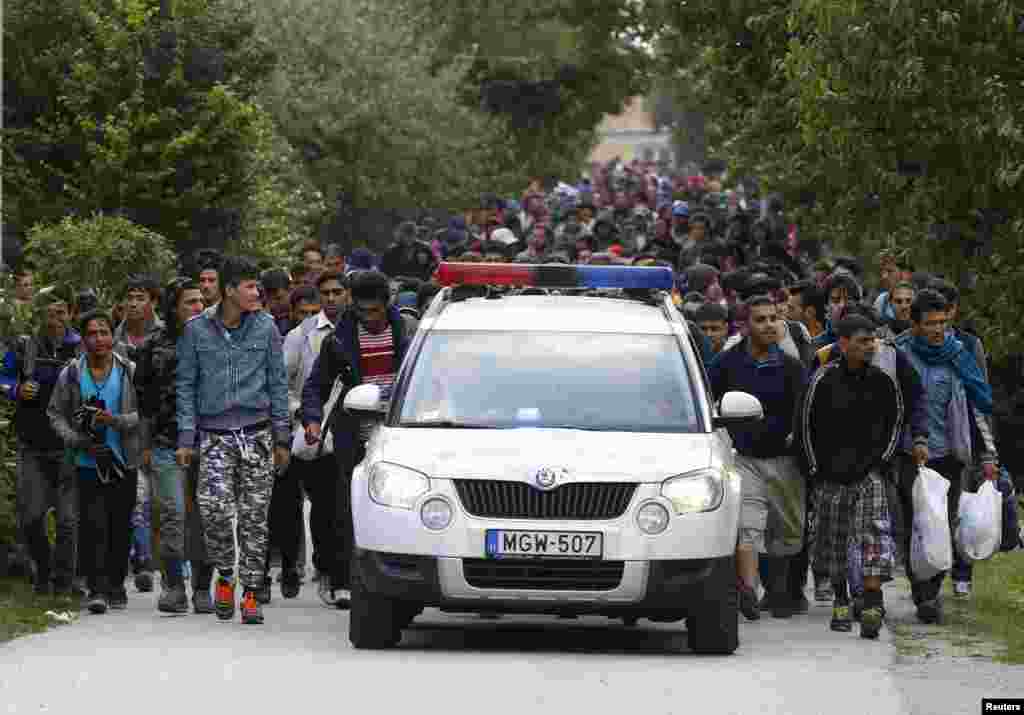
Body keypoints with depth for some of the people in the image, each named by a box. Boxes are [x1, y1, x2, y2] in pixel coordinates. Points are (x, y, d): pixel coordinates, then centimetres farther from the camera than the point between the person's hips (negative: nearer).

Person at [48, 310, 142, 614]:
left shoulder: (130, 371, 0)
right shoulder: (71, 374, 2)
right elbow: (56, 413, 7)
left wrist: (115, 420, -20)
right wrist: (80, 441, -7)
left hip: (124, 461, 1)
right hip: (89, 463, -1)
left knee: (120, 526, 7)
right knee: (93, 524, -11)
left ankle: (116, 586, 20)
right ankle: (97, 589, -12)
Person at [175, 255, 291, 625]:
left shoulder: (265, 327, 5)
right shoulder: (196, 330, 3)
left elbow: (278, 383, 9)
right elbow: (186, 386, 7)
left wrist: (282, 437, 7)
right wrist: (186, 437, 1)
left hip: (257, 432, 1)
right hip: (214, 434, -1)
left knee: (254, 516, -1)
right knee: (214, 507, -17)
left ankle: (250, 593, 7)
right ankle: (225, 574, 7)